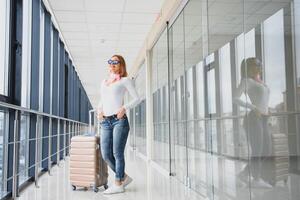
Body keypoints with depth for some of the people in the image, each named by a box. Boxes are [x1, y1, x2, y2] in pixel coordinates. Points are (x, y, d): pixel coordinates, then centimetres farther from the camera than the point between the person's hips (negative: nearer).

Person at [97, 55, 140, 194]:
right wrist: (99, 110, 9)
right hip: (105, 122, 6)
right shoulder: (104, 82, 23)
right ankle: (124, 177, 19)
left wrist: (124, 108, -13)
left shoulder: (125, 80, 6)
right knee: (106, 155, 1)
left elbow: (137, 98, 1)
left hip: (119, 120, -5)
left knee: (117, 154, -5)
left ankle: (118, 184, 6)